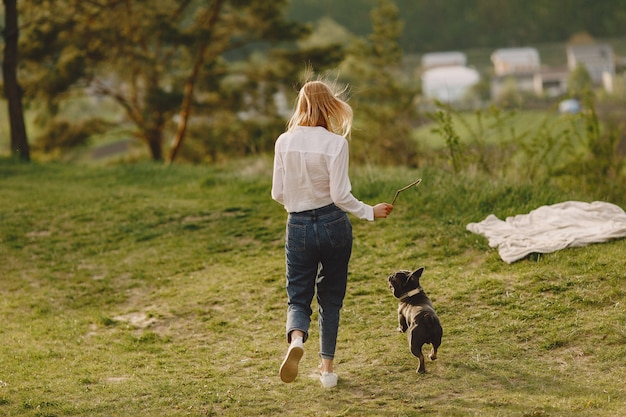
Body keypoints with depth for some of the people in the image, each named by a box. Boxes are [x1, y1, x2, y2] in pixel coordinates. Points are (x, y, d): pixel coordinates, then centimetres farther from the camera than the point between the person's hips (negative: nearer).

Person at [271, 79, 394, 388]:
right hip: (333, 225, -1)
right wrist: (369, 212, 1)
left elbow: (278, 193, 0)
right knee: (330, 299, 15)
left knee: (298, 297, 9)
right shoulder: (336, 143, -13)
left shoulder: (284, 142, -4)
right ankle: (327, 367, 17)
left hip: (298, 226, 1)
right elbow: (340, 195, -14)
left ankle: (296, 338, -23)